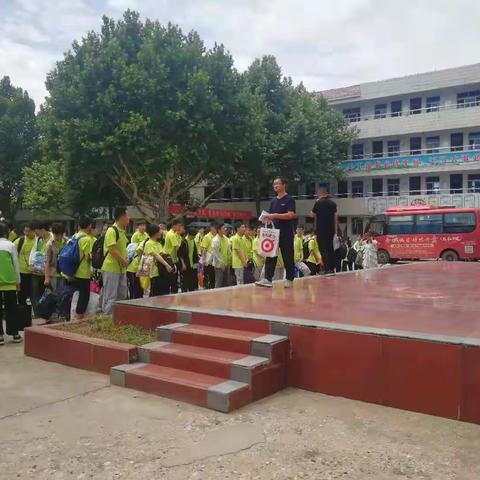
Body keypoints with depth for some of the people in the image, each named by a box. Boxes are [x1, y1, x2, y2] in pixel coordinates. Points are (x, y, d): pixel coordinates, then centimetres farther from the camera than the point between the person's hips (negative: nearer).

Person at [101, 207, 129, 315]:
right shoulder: (112, 231, -16)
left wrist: (125, 259, 3)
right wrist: (123, 261, -14)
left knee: (122, 295, 14)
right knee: (110, 297, -3)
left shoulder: (122, 231, 12)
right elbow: (112, 250, -22)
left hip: (121, 269, 9)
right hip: (111, 268, -9)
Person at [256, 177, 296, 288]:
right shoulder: (273, 201, 15)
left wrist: (275, 215, -22)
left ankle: (289, 279, 10)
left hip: (287, 233, -6)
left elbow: (290, 215, -16)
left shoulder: (289, 199, -4)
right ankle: (267, 279, -5)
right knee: (270, 256, -3)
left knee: (288, 257, 1)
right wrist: (267, 218, -4)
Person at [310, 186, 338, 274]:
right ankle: (332, 268, 13)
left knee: (323, 249, -2)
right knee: (330, 248, 12)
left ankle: (327, 268, -8)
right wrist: (335, 228, 12)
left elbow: (312, 215, -4)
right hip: (331, 229, 5)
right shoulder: (333, 203, 7)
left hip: (321, 229, -5)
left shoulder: (318, 203, -8)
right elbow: (335, 216, 8)